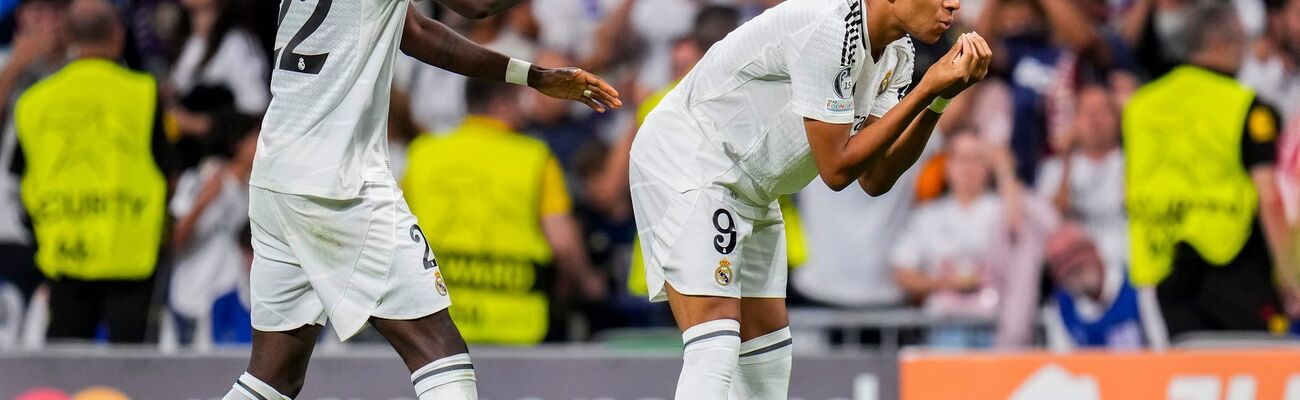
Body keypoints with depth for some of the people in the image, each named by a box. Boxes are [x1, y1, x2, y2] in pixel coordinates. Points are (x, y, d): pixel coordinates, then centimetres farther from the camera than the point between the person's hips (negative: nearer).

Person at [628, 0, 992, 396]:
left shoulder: (896, 53, 3)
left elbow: (875, 178, 0)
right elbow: (837, 169, -22)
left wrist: (939, 99, -10)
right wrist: (926, 90, -24)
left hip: (749, 194, 10)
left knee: (769, 356, 8)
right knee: (714, 351, -22)